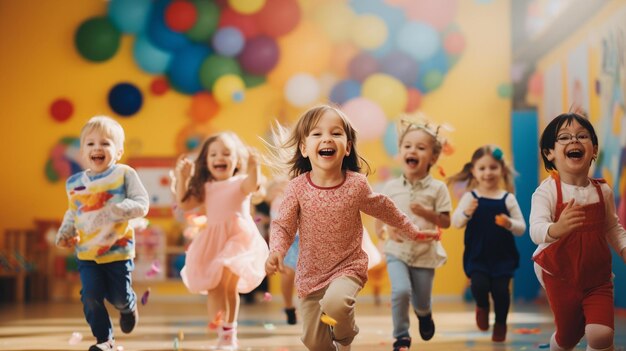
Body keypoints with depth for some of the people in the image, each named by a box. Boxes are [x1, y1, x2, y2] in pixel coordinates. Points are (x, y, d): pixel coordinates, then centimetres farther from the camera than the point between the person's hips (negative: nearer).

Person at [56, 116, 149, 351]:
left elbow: (142, 204, -15)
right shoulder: (74, 183, 3)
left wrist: (114, 211, -29)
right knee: (90, 297, -5)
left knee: (119, 297, 6)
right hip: (86, 252, 3)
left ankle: (128, 307, 43)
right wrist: (65, 232, 2)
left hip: (118, 250, -3)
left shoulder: (124, 174, -10)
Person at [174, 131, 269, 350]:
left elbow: (252, 186, -22)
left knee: (230, 286, -11)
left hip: (238, 237, -4)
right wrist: (182, 177, 3)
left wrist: (253, 167, -40)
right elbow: (184, 204, 12)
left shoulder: (240, 182, 1)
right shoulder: (205, 188, 14)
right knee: (214, 289, 0)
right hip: (212, 241, 4)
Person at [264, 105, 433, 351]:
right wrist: (276, 252, -28)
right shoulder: (298, 187, -13)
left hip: (348, 268, -2)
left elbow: (383, 208, 6)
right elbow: (282, 226, -8)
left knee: (335, 304, -33)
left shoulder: (357, 184, -12)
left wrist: (411, 231, 16)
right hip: (310, 273, 2)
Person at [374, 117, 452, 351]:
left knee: (421, 302, 11)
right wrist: (381, 231, -13)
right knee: (401, 291, -23)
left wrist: (426, 212, -21)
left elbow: (446, 222, -6)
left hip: (425, 253, 0)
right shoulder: (391, 187, -2)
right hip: (397, 252, 0)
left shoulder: (437, 188, -8)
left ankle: (424, 314, 50)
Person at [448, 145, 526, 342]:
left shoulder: (508, 198, -1)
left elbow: (522, 228, 0)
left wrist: (509, 224, -21)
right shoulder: (470, 197, -3)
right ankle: (482, 306, 20)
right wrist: (466, 213, -30)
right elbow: (455, 222, -10)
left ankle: (500, 323, 24)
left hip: (502, 256, 0)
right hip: (477, 255, 0)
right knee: (479, 285, -18)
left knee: (500, 290, -5)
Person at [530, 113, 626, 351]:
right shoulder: (547, 191, -20)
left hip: (598, 279, 2)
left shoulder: (603, 191, -6)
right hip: (561, 278, -2)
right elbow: (536, 230, -34)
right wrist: (556, 229, -55)